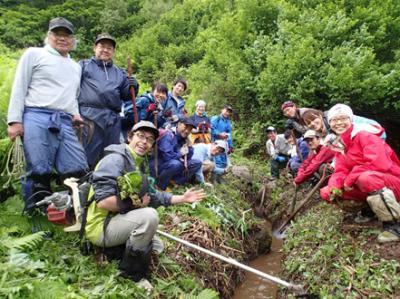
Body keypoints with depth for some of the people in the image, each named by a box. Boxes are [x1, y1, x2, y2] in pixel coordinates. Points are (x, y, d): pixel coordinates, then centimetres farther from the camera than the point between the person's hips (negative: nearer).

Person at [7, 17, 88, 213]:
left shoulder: (75, 67, 27)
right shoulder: (34, 54, 13)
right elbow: (19, 88, 5)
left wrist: (75, 114, 8)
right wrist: (15, 120, -5)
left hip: (64, 123, 4)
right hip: (37, 118, -4)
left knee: (78, 171, -7)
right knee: (39, 172, -9)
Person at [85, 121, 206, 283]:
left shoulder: (139, 164, 10)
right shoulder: (115, 159, -20)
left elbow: (151, 195, 9)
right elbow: (103, 201, -29)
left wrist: (182, 198, 3)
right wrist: (135, 204, -19)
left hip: (118, 221, 10)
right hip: (102, 226, -9)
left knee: (157, 246, 20)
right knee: (149, 215, -32)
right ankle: (130, 271, -12)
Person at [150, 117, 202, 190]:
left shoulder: (183, 138, 5)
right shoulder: (168, 135, -19)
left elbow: (188, 157, 7)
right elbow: (167, 156, -30)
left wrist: (189, 145, -7)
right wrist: (180, 154, -12)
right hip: (157, 165, -8)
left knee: (197, 163, 2)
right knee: (175, 164, -38)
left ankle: (176, 182, -9)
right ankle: (159, 186, -15)